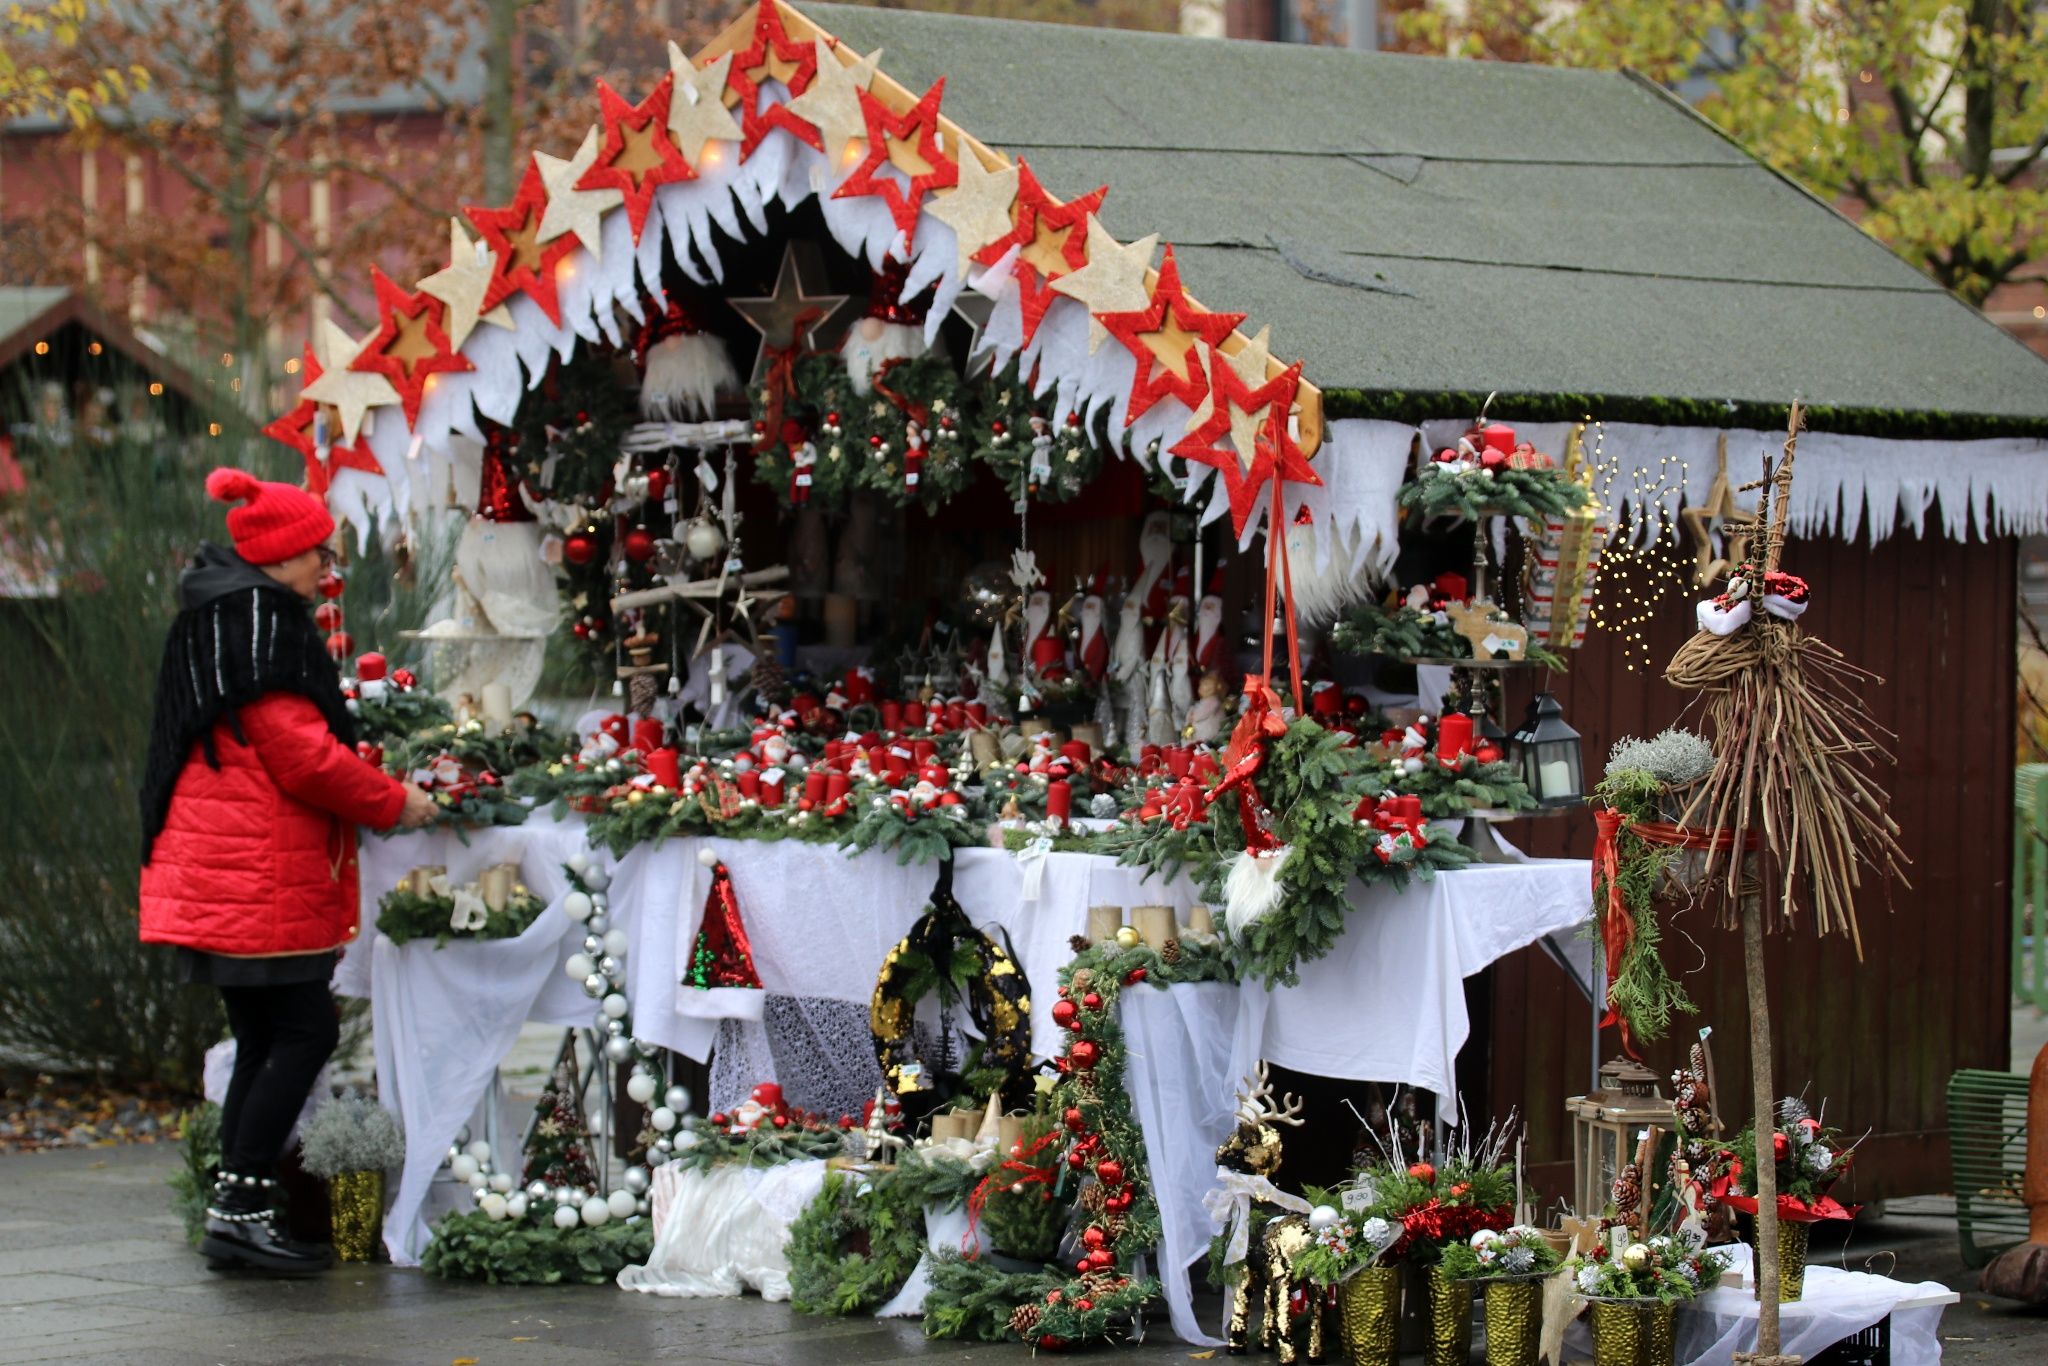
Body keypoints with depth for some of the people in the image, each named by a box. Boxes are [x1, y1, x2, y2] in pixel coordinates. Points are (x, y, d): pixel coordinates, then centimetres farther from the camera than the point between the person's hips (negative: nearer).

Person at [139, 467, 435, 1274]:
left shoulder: (212, 617, 19)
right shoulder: (260, 622, -13)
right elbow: (300, 754, -18)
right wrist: (393, 802, -7)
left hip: (216, 870, 10)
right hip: (260, 875, -10)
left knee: (266, 1040, 11)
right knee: (305, 1032, -8)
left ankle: (239, 1214, 11)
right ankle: (239, 1211, -10)